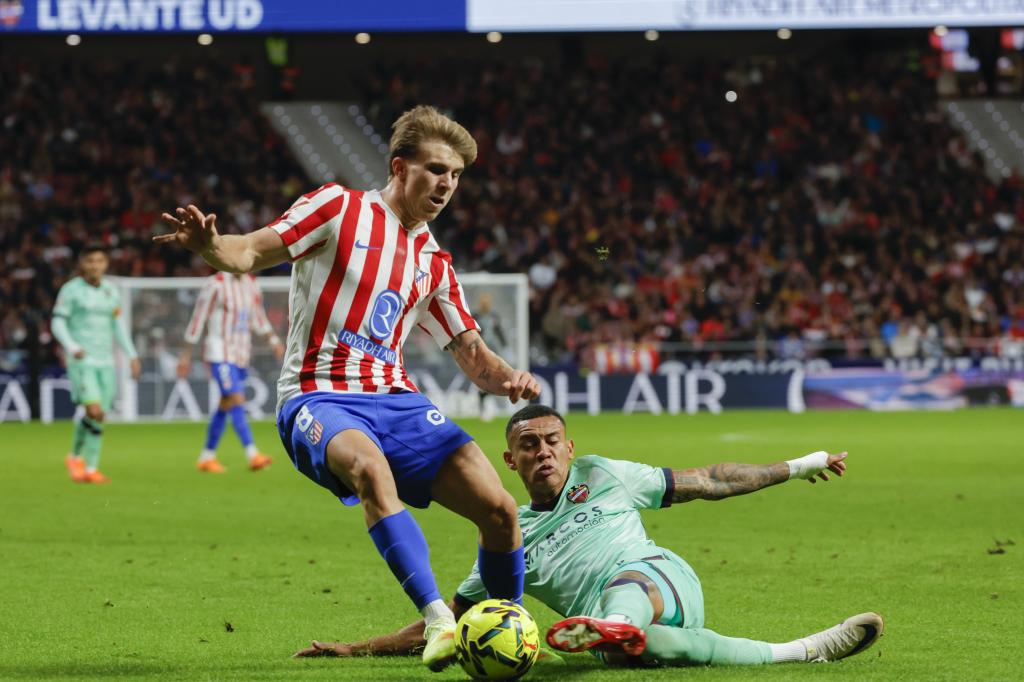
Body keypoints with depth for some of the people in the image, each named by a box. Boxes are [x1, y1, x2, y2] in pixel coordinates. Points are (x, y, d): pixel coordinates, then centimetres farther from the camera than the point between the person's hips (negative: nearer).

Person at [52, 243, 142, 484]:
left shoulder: (111, 291, 13)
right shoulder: (71, 290, -3)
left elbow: (118, 326, 22)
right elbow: (58, 322, -4)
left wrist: (132, 355, 17)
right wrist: (72, 347, -20)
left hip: (105, 362, 5)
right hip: (80, 362, -5)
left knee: (101, 417, 0)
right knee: (95, 410, -19)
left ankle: (91, 468, 10)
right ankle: (75, 456, 3)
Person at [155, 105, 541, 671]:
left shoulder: (433, 263, 18)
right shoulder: (341, 209, 2)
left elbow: (471, 354, 19)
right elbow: (250, 252, -3)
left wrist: (505, 378, -5)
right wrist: (209, 246, -27)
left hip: (394, 400, 6)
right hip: (318, 400, -6)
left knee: (499, 509, -12)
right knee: (370, 467, -40)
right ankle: (437, 619, -42)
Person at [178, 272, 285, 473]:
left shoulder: (251, 285, 8)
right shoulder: (215, 285, -11)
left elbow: (259, 320, 19)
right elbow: (197, 320, -6)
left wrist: (274, 341, 4)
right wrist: (185, 356, -4)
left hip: (242, 355, 7)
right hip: (220, 354, -7)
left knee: (225, 407, 12)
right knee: (237, 401, -17)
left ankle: (207, 456, 23)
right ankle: (252, 455, -25)